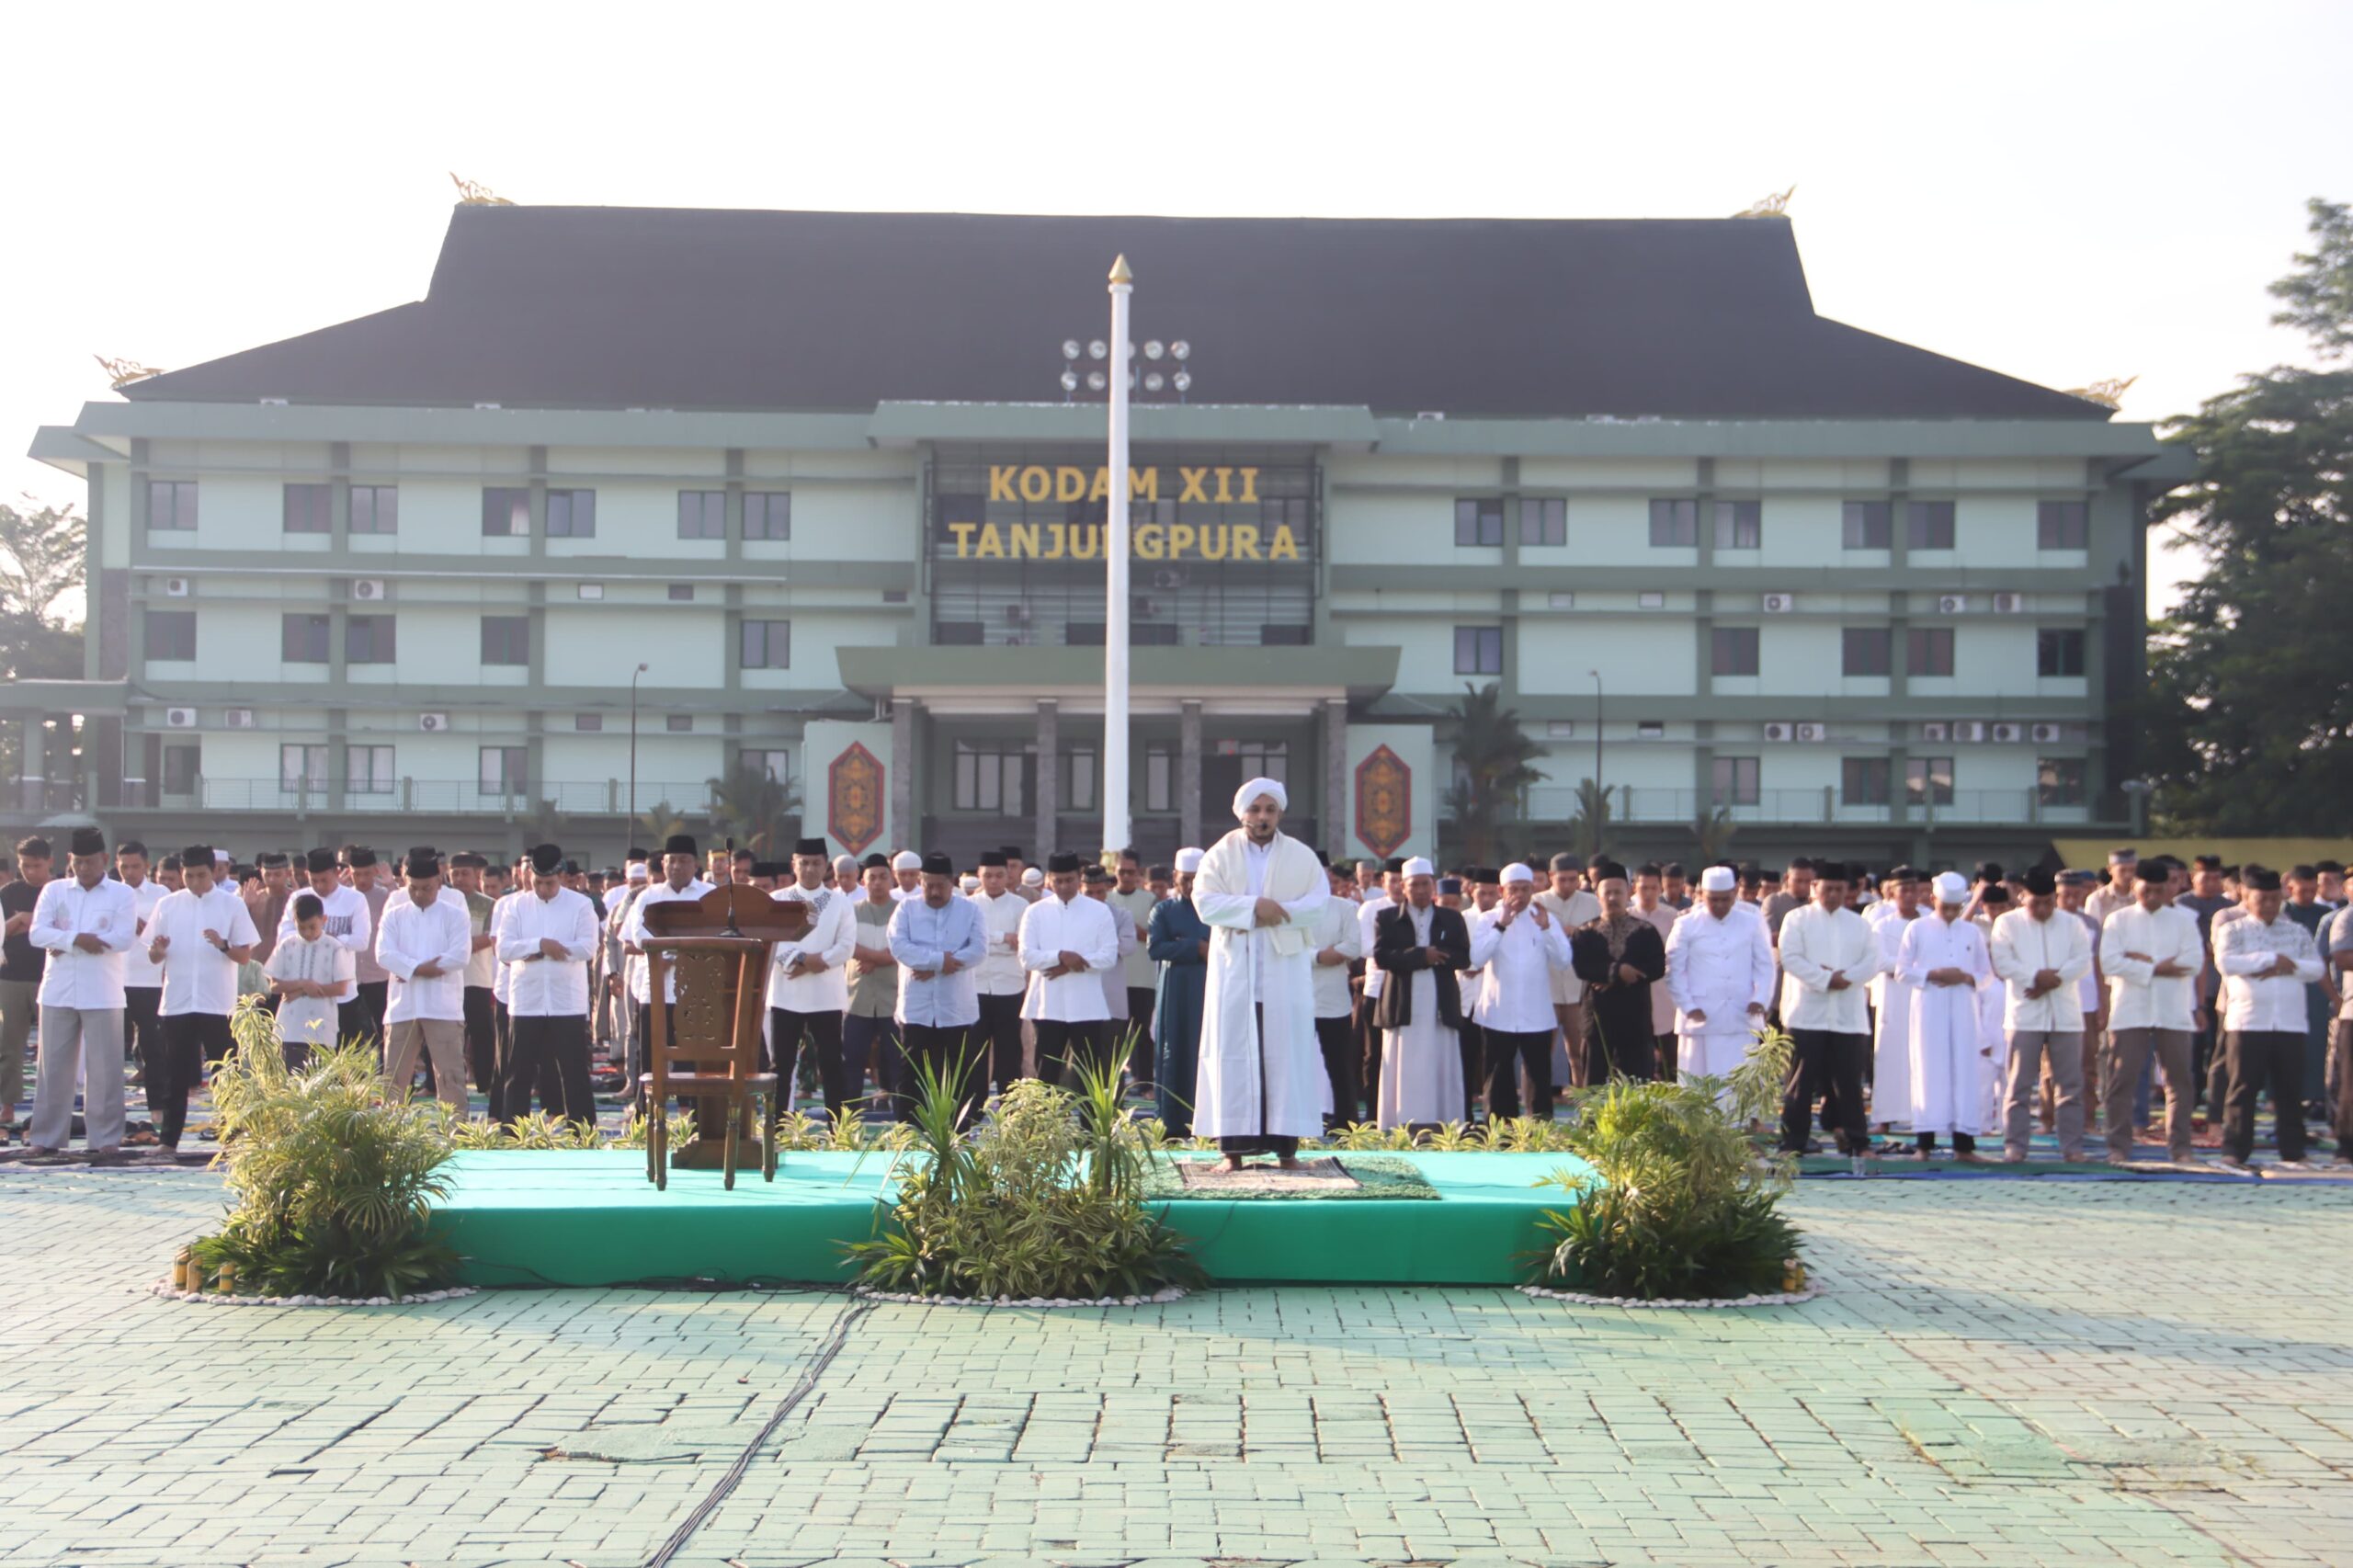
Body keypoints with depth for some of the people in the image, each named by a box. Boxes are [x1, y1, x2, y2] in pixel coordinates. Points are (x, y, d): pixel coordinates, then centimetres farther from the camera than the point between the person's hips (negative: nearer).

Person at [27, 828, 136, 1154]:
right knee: (54, 1066, 6)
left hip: (102, 995, -2)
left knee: (105, 1068, -1)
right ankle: (47, 1137, 13)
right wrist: (77, 938, -19)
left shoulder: (122, 895, 2)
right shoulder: (53, 890, 9)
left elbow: (123, 938, -11)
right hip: (58, 992, 2)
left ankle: (105, 1137, 6)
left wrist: (63, 942, -10)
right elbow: (37, 933, -2)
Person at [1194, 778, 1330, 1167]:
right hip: (1235, 969, 0)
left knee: (1287, 1051, -2)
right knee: (1234, 1052, -3)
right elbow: (1204, 900, -6)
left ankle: (1286, 1144, 0)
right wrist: (1254, 906, -17)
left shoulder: (1301, 856, 8)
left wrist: (1281, 911, -18)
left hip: (1286, 969, 1)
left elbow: (1319, 899, -3)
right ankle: (1234, 1146, -2)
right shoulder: (1221, 854, 6)